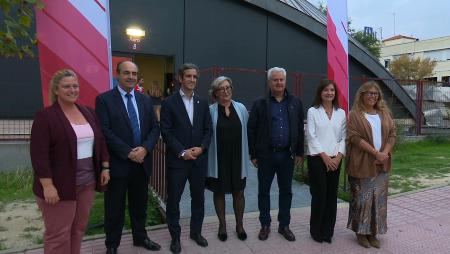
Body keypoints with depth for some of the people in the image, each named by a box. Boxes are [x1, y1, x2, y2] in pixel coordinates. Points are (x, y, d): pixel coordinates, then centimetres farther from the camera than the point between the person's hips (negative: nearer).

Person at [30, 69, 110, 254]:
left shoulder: (88, 112, 8)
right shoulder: (45, 116, -10)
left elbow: (100, 140, 12)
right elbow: (38, 154, -15)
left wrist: (105, 167, 6)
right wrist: (47, 185, -19)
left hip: (87, 182, 6)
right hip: (59, 186, -5)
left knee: (79, 228, 16)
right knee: (58, 234, 6)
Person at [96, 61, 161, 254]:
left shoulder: (145, 100, 9)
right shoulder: (104, 99, -5)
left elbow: (155, 128, 5)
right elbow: (105, 132, -13)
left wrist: (145, 148, -12)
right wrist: (128, 152, -18)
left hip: (142, 162, 4)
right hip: (118, 163, -4)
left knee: (140, 205, 18)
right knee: (115, 208, 10)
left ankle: (140, 237, 37)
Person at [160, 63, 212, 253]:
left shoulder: (202, 103, 9)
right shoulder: (169, 102, -4)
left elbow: (208, 130, 8)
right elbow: (166, 132, -8)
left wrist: (201, 147, -9)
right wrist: (182, 152, -15)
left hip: (199, 159, 4)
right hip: (177, 159, -3)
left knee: (198, 197, 14)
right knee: (173, 200, 6)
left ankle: (196, 231, 32)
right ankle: (175, 236, 24)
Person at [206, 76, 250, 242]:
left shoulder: (241, 108, 0)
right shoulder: (210, 111, -6)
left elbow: (246, 132, 3)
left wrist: (248, 154, 1)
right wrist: (206, 154, -6)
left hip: (237, 158, 2)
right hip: (218, 159, -1)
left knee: (238, 192, 11)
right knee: (219, 192, 12)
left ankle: (239, 225, 30)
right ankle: (222, 225, 31)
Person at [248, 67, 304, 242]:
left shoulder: (295, 103, 6)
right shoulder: (260, 104, -2)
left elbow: (300, 129, 7)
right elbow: (251, 130, -2)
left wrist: (299, 153, 4)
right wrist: (253, 154, -5)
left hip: (287, 155, 2)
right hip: (266, 155, -2)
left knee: (286, 191, 12)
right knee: (263, 191, 8)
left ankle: (284, 225, 28)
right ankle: (265, 225, 25)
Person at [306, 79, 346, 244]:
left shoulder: (341, 113, 10)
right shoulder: (313, 111, -1)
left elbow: (344, 137, 6)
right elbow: (311, 136, -7)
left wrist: (338, 157, -7)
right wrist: (324, 156, -11)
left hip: (335, 160, 4)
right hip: (317, 159, -3)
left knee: (331, 195, 7)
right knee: (319, 195, -1)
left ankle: (328, 231, 20)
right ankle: (316, 231, 15)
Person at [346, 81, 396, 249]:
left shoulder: (384, 113, 11)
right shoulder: (354, 115, -4)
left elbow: (392, 134, 7)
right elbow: (355, 137, -13)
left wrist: (385, 153, -9)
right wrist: (376, 153, -18)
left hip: (382, 164, 5)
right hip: (362, 164, -4)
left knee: (378, 199, 8)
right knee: (362, 199, 2)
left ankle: (373, 232, 21)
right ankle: (361, 232, 17)